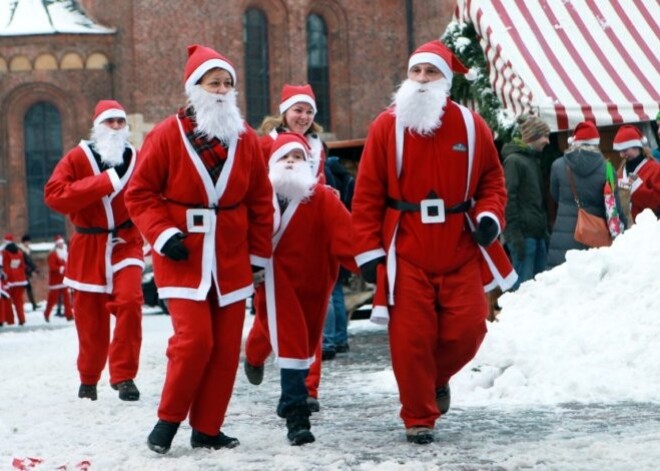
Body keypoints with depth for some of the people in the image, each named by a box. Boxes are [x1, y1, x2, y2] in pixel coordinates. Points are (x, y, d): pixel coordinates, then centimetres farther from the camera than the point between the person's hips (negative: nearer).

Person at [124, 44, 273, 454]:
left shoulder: (247, 139, 5)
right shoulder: (168, 135, -5)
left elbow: (261, 201, 10)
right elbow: (140, 193, -2)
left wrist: (260, 253, 9)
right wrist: (162, 235, -13)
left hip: (231, 258, 4)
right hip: (183, 256, -4)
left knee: (227, 346, 4)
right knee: (194, 339, -13)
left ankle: (207, 428, 16)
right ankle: (169, 419, 7)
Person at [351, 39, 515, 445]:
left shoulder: (471, 126, 4)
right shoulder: (387, 127, -1)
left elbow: (492, 179, 13)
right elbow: (367, 195, -1)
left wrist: (489, 216, -6)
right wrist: (369, 250, -5)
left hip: (461, 253, 2)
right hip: (406, 255, -2)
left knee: (466, 330, -1)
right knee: (411, 338, -3)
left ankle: (438, 378, 32)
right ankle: (418, 419, 12)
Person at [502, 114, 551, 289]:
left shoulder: (534, 160, 19)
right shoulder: (514, 160, -8)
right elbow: (509, 199, -15)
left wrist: (546, 230, 18)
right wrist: (515, 234, -20)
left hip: (538, 233, 9)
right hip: (523, 233, -9)